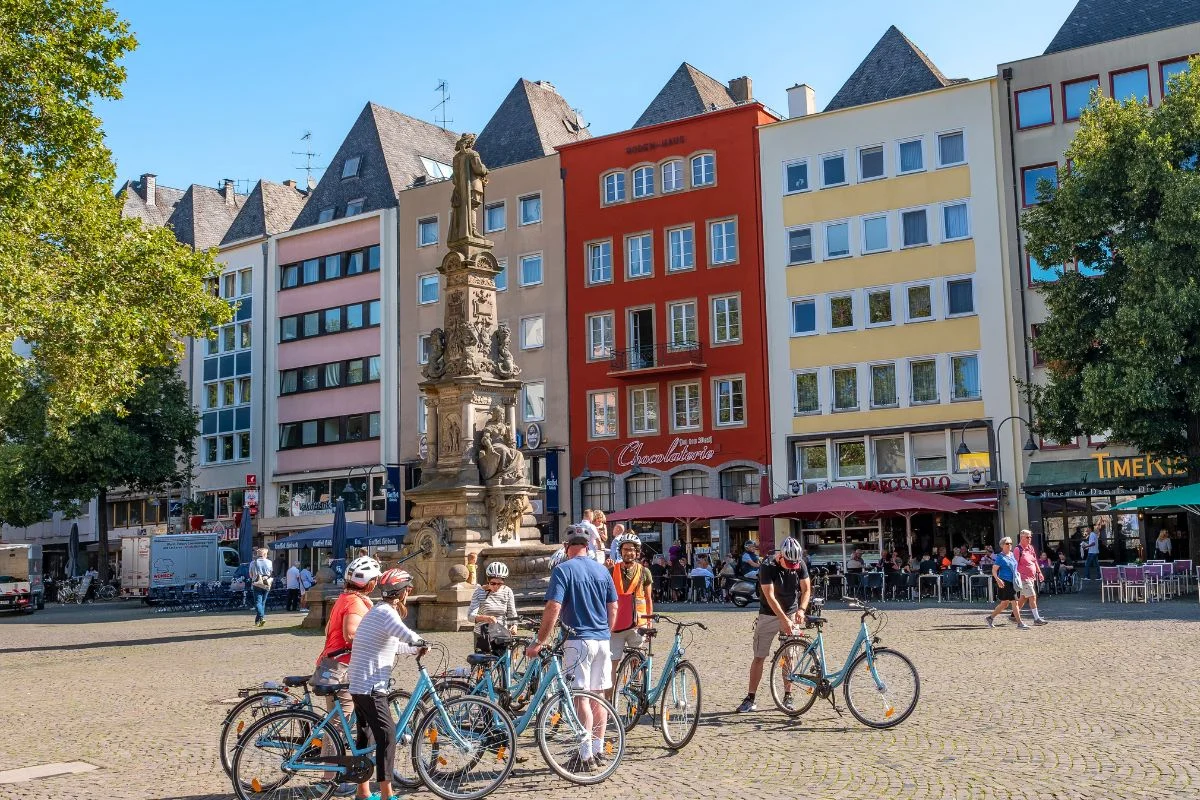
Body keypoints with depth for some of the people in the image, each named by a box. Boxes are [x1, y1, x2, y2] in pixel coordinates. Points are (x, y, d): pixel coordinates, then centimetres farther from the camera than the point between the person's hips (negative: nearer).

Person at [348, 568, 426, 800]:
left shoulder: (377, 611, 16)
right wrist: (420, 643, -17)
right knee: (387, 735, -10)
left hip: (360, 684, 11)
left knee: (365, 734, 16)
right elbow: (406, 635, -36)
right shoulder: (386, 613, -17)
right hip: (371, 687, -11)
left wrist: (415, 649, 17)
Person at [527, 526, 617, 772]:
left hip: (578, 640, -6)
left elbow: (553, 607, -17)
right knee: (599, 695, 14)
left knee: (580, 697, -3)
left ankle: (586, 756, -3)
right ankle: (598, 749, 21)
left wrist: (540, 641, -12)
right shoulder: (602, 570, 9)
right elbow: (613, 607, 13)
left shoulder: (563, 570, -8)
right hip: (602, 641, 6)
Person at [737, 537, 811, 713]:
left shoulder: (800, 565, -6)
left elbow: (806, 589, -1)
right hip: (768, 616, -2)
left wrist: (801, 609, -19)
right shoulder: (767, 568, -19)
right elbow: (770, 596, -24)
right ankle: (750, 699, 1)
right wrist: (784, 619, -31)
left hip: (791, 615, 3)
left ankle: (788, 696, 13)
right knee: (759, 657, -2)